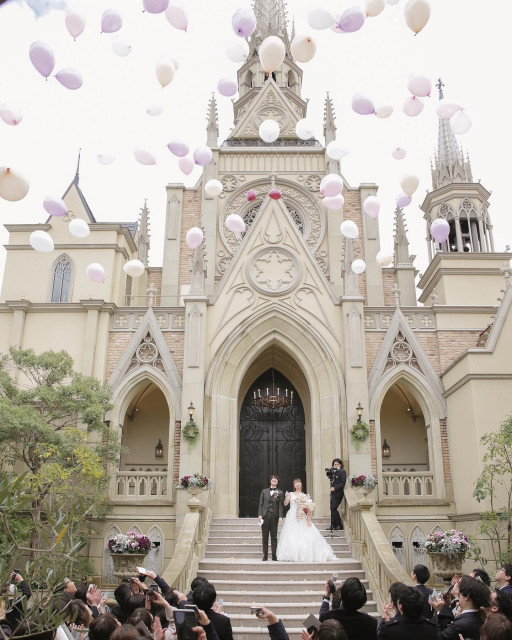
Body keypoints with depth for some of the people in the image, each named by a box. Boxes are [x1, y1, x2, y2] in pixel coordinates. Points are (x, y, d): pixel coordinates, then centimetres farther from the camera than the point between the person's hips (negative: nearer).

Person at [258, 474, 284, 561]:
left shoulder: (280, 493, 6)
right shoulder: (264, 491, 11)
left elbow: (280, 505, 0)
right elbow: (260, 504, 7)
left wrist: (280, 517, -10)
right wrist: (259, 514, -4)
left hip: (274, 516, -1)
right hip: (265, 516, 1)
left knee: (274, 536, 2)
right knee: (264, 536, 3)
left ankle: (274, 555, 7)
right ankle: (265, 555, 8)